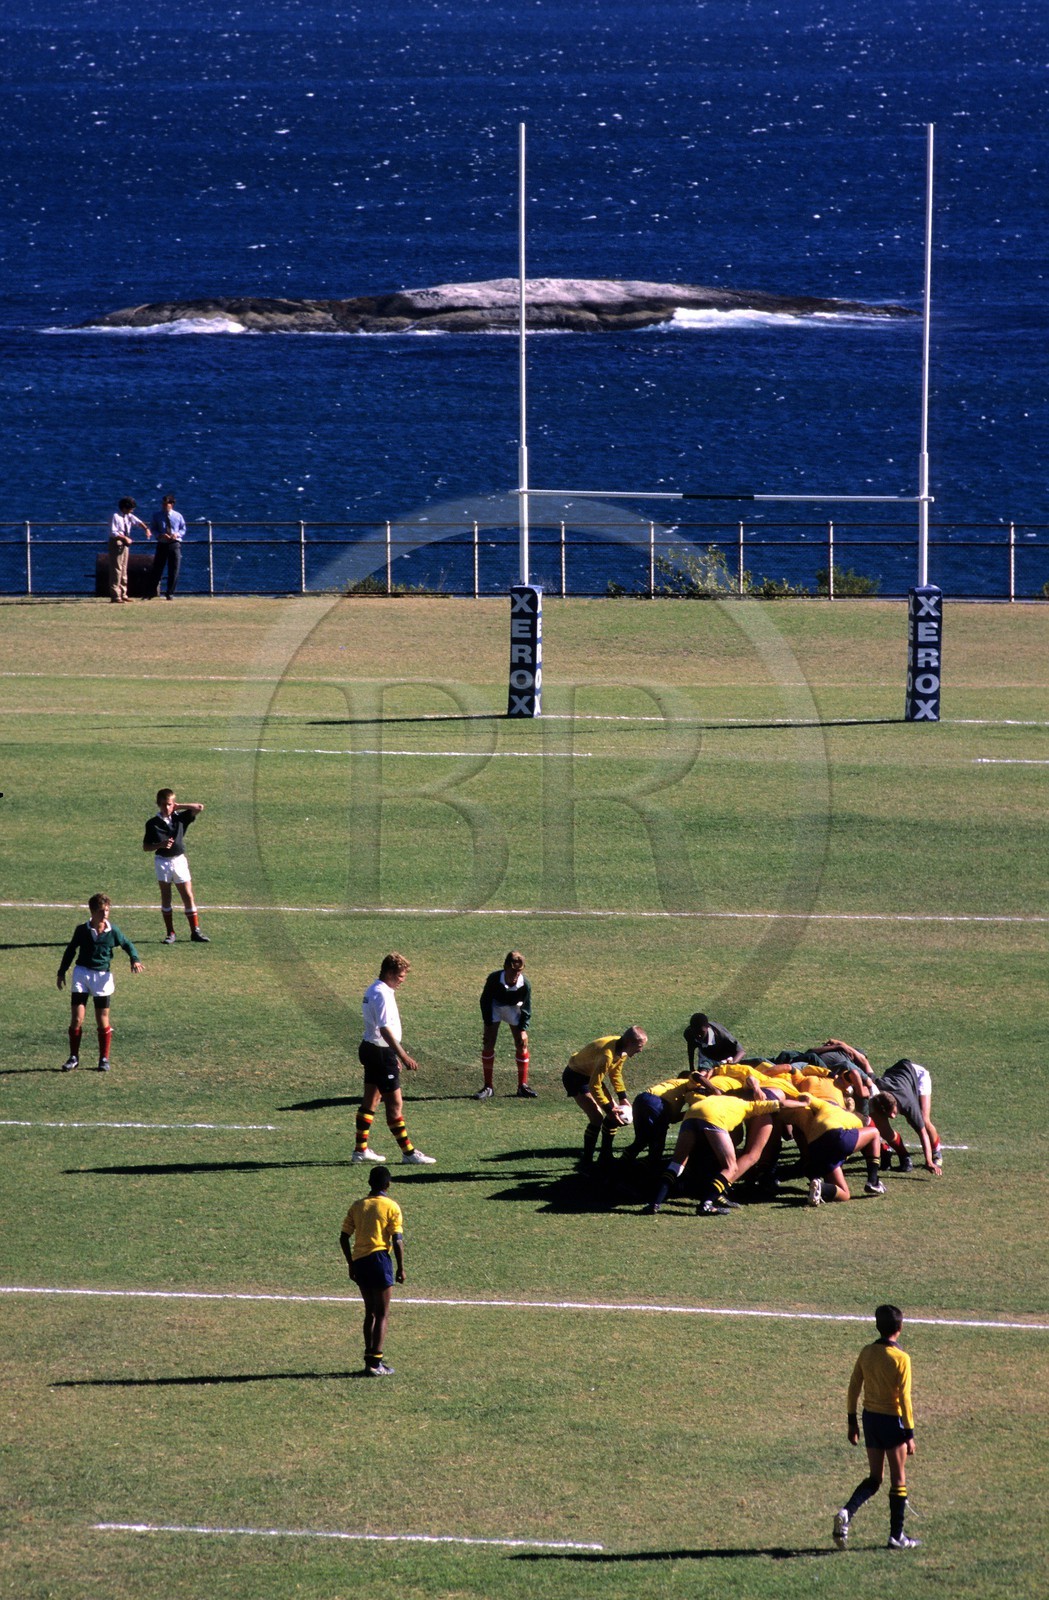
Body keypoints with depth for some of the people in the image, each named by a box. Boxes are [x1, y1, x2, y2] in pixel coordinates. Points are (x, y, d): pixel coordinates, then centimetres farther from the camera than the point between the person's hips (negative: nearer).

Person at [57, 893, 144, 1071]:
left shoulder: (113, 931, -4)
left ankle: (104, 1059, 15)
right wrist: (62, 972, 14)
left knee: (102, 1020, 4)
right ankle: (74, 1058, 5)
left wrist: (134, 960, -10)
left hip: (102, 975, 0)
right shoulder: (82, 930, -3)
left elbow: (127, 945, 9)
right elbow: (71, 950, 11)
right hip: (82, 973, 0)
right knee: (77, 1018, -4)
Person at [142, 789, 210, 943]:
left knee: (188, 896, -1)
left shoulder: (180, 818, 2)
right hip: (162, 861, -1)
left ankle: (195, 931, 4)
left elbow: (199, 808, -6)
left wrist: (178, 807, -3)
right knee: (165, 897, 3)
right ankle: (170, 933, 9)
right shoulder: (153, 823, -1)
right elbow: (146, 846, 0)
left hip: (179, 860, 1)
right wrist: (161, 845, -18)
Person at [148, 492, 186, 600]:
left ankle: (170, 594, 8)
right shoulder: (157, 516, 5)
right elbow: (152, 529, 5)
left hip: (175, 544, 0)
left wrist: (177, 534, -11)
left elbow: (183, 530, 11)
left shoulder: (178, 516, 6)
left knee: (174, 570, 0)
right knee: (157, 569, 1)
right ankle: (154, 592, 12)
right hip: (162, 544, 0)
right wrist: (160, 535, -15)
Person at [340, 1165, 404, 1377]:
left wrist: (351, 1264, 18)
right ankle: (375, 1362, -7)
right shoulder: (391, 1207, -4)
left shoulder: (357, 1206, 10)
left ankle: (369, 1358, 17)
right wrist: (401, 1268, 1)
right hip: (379, 1258, -5)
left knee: (370, 1312, 17)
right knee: (382, 1314, -1)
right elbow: (397, 1240, -8)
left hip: (359, 1262, 5)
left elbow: (344, 1237, 8)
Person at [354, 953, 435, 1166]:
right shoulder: (382, 995, -20)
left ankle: (361, 1149, 22)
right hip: (380, 1052, -11)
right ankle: (408, 1153, -4)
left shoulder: (374, 990, 13)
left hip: (371, 1049, 11)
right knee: (395, 1104, -6)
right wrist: (404, 1056, -27)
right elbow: (385, 1029, -26)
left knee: (370, 1100, 16)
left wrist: (396, 1054, 26)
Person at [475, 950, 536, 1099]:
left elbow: (526, 1009, -14)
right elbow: (485, 1001, -18)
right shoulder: (494, 979, -33)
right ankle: (488, 1086, -2)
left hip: (514, 1009, 1)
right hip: (495, 1007, -1)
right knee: (488, 1043, -10)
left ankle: (523, 1085, 7)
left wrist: (523, 1029, -19)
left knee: (522, 1044, -5)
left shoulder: (525, 985, -29)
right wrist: (488, 1024, -19)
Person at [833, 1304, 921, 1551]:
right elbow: (904, 1398, -16)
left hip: (870, 1418, 5)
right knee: (898, 1479, 8)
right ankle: (897, 1536, 12)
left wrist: (852, 1421, 17)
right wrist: (909, 1434, -11)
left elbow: (853, 1387, 7)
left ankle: (846, 1513, -8)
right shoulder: (901, 1358, -15)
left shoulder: (866, 1353, 2)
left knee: (875, 1477, 15)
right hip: (892, 1419, -5)